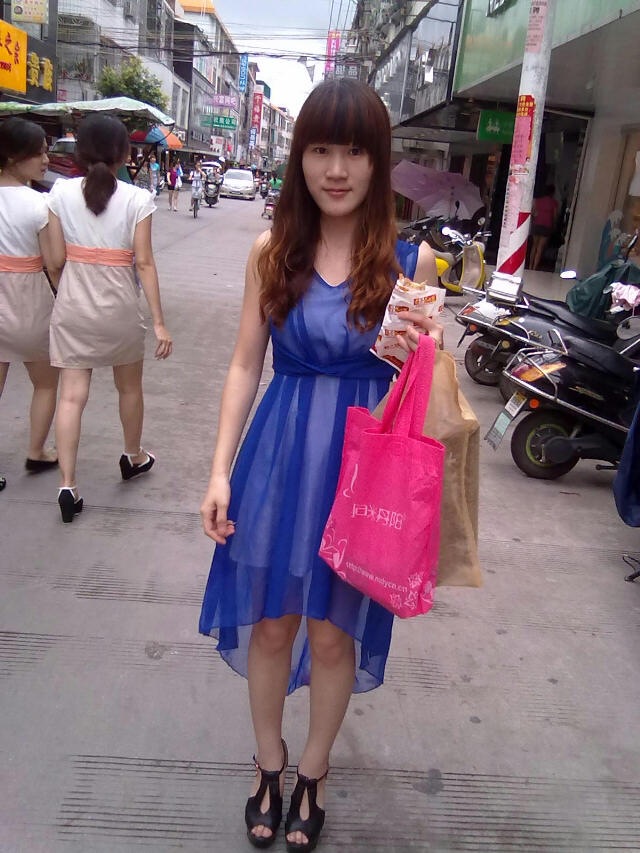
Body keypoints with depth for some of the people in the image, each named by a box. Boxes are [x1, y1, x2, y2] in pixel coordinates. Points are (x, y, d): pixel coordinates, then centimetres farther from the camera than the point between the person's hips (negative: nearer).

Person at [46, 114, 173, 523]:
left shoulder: (62, 192, -4)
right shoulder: (137, 199, -10)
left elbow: (57, 260, -3)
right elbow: (144, 264, -12)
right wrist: (159, 322, -8)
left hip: (72, 307, 2)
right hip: (119, 309, -1)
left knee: (72, 396, 4)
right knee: (130, 388, 20)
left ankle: (68, 486, 0)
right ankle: (134, 457, 40)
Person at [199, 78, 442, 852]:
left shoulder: (410, 260, -4)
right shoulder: (272, 251, -1)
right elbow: (245, 365, 1)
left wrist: (423, 351, -21)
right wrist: (220, 470, -3)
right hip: (279, 453, 1)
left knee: (334, 631, 13)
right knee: (270, 622, 14)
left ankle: (313, 770, 41)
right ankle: (268, 761, 43)